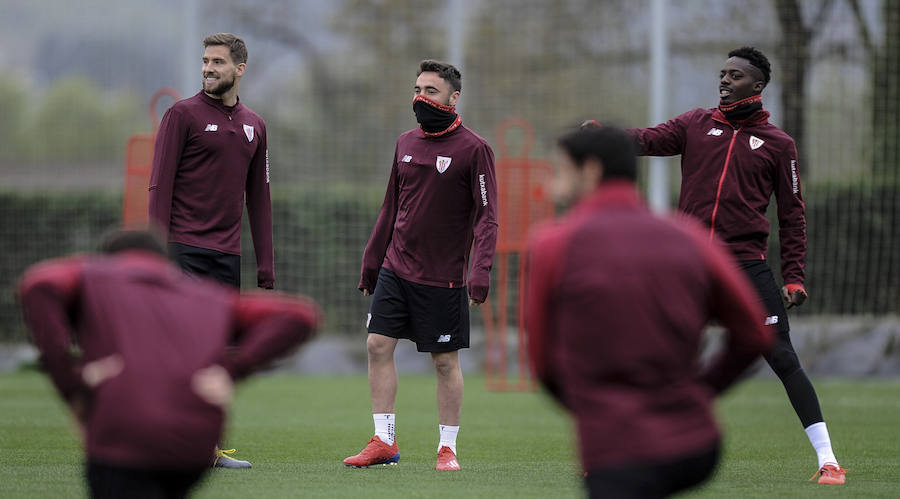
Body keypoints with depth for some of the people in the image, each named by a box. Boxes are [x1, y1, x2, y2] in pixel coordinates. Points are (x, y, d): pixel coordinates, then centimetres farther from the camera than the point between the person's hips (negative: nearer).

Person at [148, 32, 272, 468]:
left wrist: (266, 265, 14)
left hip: (227, 255, 5)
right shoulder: (183, 115, -1)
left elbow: (258, 198, 20)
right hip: (184, 248, -5)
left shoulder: (254, 126, 16)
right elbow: (160, 186, -5)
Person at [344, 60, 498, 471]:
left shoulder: (473, 149, -8)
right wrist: (372, 260, 16)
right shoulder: (406, 143, 10)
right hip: (396, 268, 6)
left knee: (446, 361, 1)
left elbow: (486, 216, -11)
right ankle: (384, 442, 6)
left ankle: (447, 448, 11)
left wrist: (481, 271, -21)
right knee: (378, 346, -1)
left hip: (443, 277, -5)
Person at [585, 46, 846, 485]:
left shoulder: (777, 143, 7)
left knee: (783, 360, -9)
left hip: (747, 267, -2)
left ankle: (827, 460, -6)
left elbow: (792, 215, 8)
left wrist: (794, 276, 0)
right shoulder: (697, 124, 11)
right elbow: (651, 140, -4)